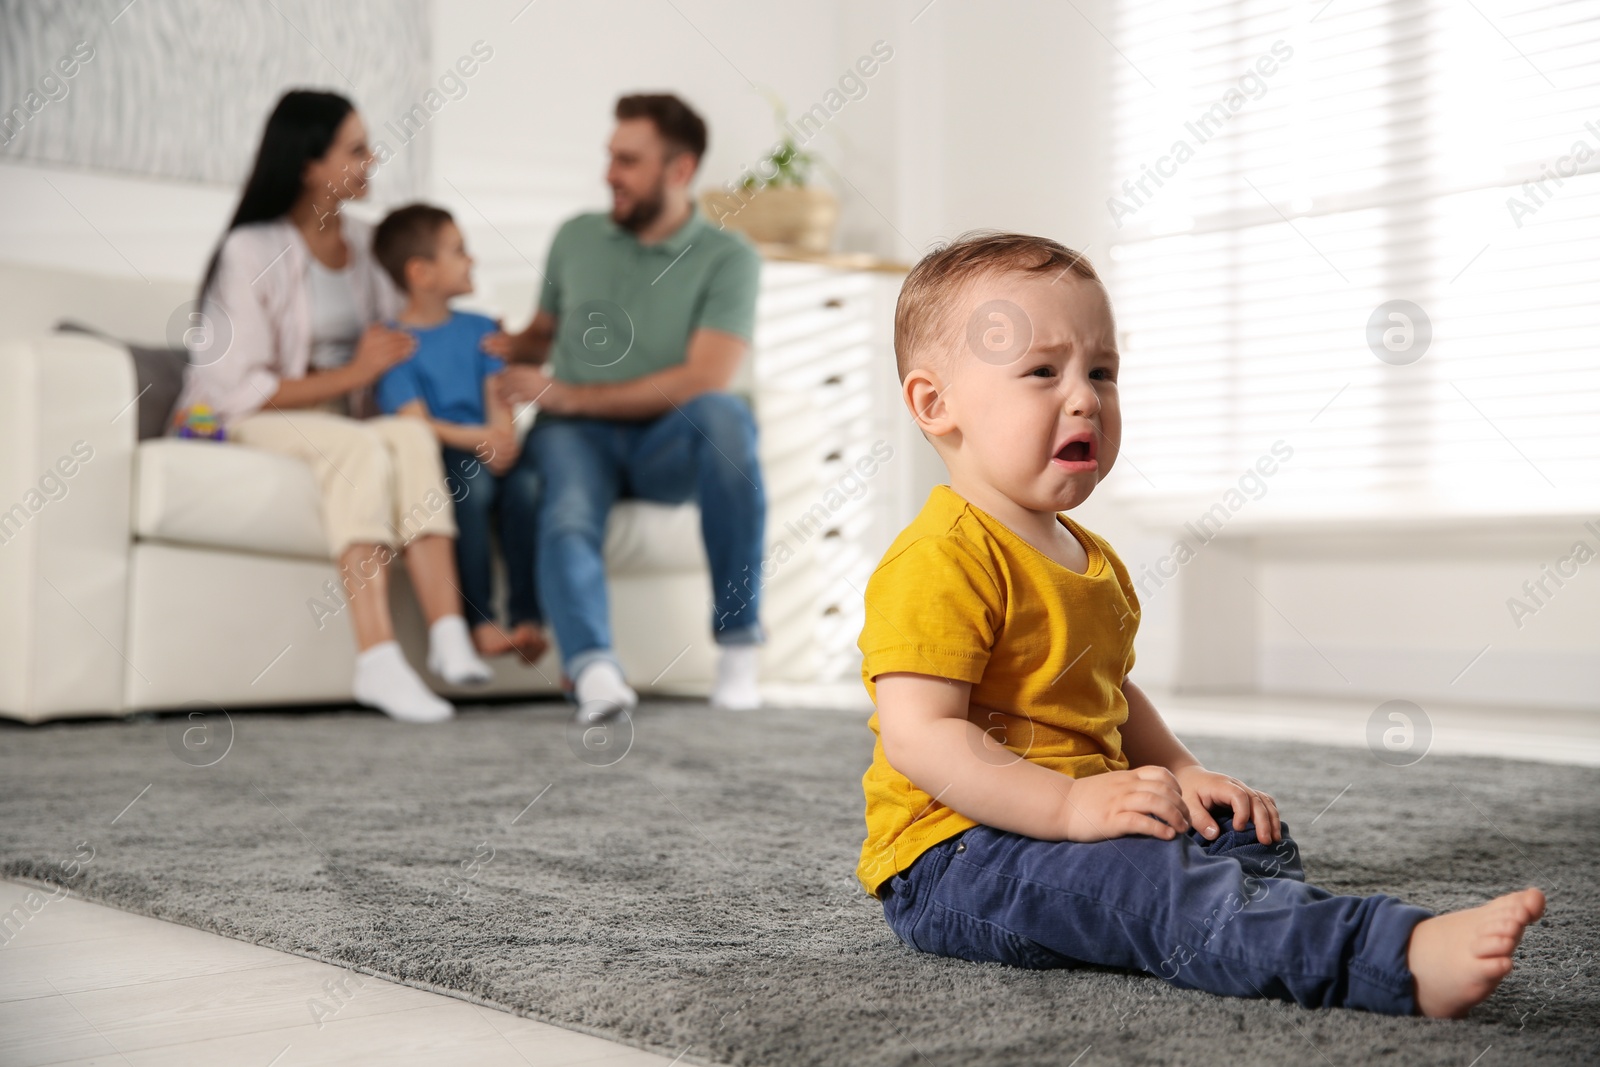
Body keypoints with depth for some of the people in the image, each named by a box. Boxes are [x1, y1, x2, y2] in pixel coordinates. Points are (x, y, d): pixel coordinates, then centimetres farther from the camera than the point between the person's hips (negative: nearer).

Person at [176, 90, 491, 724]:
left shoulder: (362, 244, 11)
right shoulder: (252, 251, -11)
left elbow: (402, 335, 23)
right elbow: (241, 391, -16)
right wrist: (354, 374, -14)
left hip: (339, 420, 6)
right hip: (240, 427, -6)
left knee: (412, 435, -28)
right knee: (361, 446, -35)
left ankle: (448, 635, -39)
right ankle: (377, 661, -44)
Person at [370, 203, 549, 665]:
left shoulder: (480, 329, 19)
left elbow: (498, 399, 7)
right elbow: (415, 421, -8)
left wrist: (504, 437, -16)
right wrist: (475, 439, -23)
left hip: (487, 451, 4)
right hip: (435, 455, -4)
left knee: (528, 480, -28)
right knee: (470, 480, -35)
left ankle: (527, 617, -29)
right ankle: (479, 621, -32)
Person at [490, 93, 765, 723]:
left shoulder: (727, 258, 0)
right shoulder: (575, 238, 13)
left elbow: (704, 379, -13)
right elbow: (543, 334, 27)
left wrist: (572, 396, -14)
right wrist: (495, 349, 3)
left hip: (666, 444, -2)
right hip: (576, 434, 2)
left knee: (723, 415, -36)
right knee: (568, 518, -32)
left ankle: (737, 641, -28)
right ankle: (594, 672, -55)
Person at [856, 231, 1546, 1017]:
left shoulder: (1092, 560, 17)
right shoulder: (937, 562, -17)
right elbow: (918, 734, -25)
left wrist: (1184, 775, 9)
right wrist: (1072, 804, -30)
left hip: (1073, 822, 11)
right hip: (954, 857, -11)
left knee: (1249, 838, 4)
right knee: (1149, 879, -31)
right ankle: (1400, 960, -46)